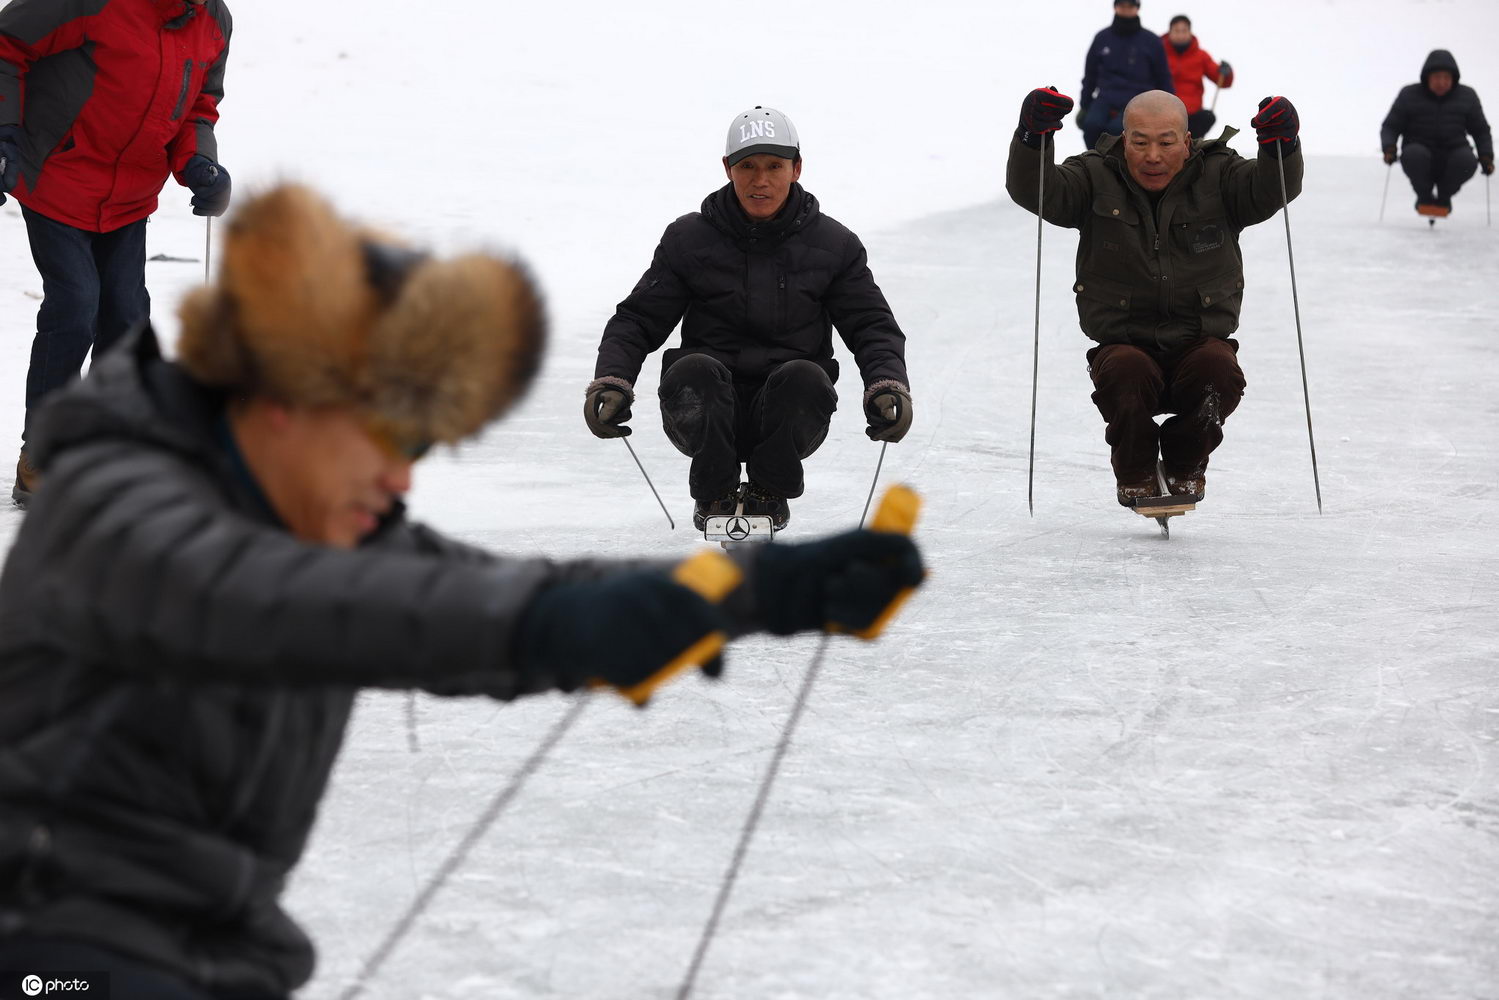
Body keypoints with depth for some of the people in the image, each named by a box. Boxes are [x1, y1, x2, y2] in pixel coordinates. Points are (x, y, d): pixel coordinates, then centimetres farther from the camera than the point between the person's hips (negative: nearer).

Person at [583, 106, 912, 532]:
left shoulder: (833, 245, 5)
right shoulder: (688, 239, 3)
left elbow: (872, 326, 7)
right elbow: (637, 321, 5)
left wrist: (889, 385, -14)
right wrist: (610, 381, -14)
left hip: (787, 415, 1)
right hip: (706, 412, 0)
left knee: (805, 377, -32)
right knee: (692, 370, -33)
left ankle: (770, 491, -4)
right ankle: (715, 492, -7)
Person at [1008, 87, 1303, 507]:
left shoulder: (1219, 176, 5)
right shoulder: (1096, 179, 3)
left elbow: (1272, 190, -12)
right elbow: (1035, 191, -10)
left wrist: (1280, 145, -33)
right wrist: (1033, 136, -29)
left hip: (1199, 341, 1)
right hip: (1123, 342, -1)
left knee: (1218, 367, -32)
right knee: (1125, 370, -34)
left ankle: (1185, 464, 0)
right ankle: (1136, 473, -4)